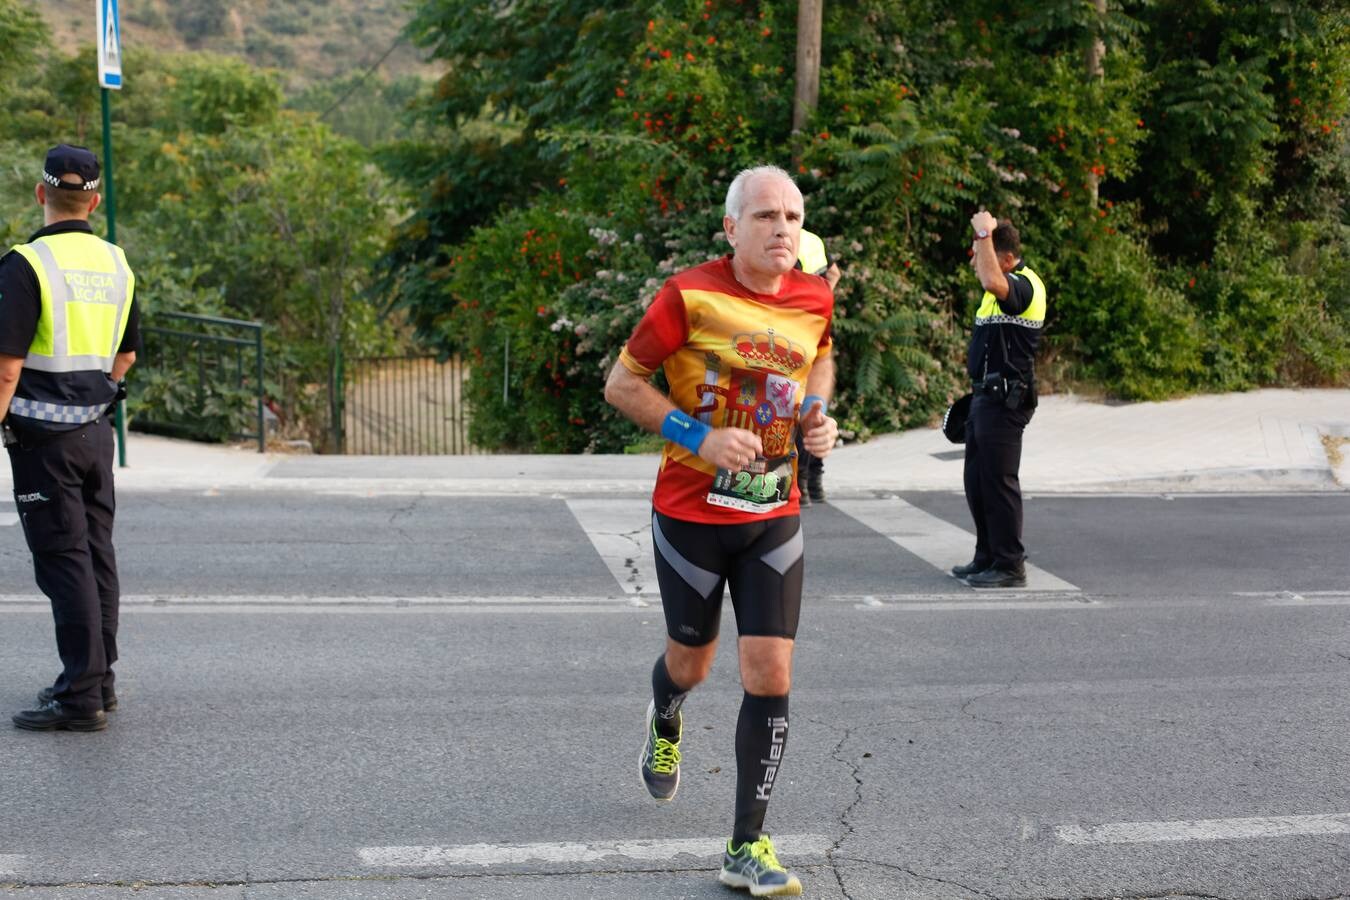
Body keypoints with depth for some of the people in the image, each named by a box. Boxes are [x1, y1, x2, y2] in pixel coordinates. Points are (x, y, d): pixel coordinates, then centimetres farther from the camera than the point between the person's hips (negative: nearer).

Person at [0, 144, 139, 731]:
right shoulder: (116, 264, 8)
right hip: (97, 430, 7)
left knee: (62, 560, -5)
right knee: (97, 552, 13)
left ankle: (81, 699, -3)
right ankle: (99, 680, 21)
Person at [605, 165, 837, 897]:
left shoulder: (815, 299, -2)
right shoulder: (690, 296, -15)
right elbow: (621, 383, -9)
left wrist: (818, 414, -1)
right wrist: (701, 437, -22)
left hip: (774, 517, 3)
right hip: (691, 513, -2)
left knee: (770, 674, -6)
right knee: (691, 661, 15)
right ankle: (664, 729, 55)